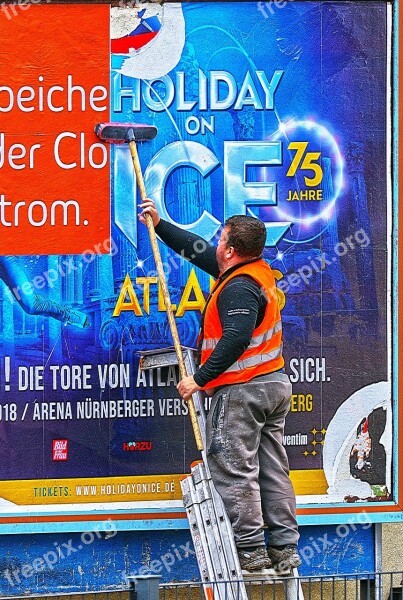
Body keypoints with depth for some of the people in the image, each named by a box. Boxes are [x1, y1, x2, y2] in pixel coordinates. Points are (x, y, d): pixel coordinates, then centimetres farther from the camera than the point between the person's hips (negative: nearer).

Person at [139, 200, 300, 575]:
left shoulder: (238, 288, -17)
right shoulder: (259, 270, 13)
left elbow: (236, 339, -29)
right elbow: (198, 251, 23)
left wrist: (200, 378, -25)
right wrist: (160, 225, 25)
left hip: (242, 391, -10)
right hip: (274, 385, 10)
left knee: (234, 471, -4)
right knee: (273, 470, 10)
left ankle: (250, 551, -3)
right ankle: (284, 549, 11)